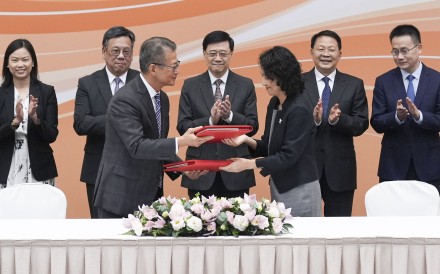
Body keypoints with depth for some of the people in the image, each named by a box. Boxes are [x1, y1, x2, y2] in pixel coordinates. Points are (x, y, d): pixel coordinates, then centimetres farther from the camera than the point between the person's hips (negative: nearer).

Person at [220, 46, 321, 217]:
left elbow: (288, 156, -21)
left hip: (299, 190, -8)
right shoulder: (274, 104, 6)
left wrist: (248, 164, -19)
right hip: (278, 186, 8)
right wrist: (247, 140, -7)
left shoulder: (299, 110, -20)